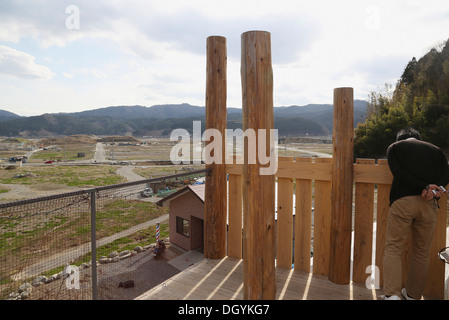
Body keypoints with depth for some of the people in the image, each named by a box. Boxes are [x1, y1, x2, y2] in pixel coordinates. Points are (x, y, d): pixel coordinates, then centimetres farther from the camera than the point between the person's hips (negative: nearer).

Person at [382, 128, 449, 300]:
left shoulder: (394, 147, 13)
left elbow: (399, 173, -5)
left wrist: (424, 187, -9)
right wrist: (435, 191, -9)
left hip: (402, 200, -3)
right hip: (428, 204, 3)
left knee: (393, 247, 0)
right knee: (422, 251, 14)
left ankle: (392, 294, -12)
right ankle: (413, 294, 25)